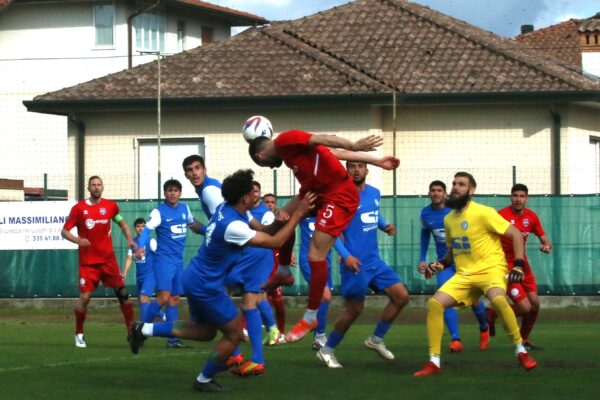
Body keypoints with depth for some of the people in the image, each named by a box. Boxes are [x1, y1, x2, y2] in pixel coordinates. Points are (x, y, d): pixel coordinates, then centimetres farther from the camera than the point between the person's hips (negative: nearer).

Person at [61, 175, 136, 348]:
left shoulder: (111, 206, 3)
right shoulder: (79, 208, -4)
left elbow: (122, 223, 19)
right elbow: (64, 231, -2)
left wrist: (130, 240, 3)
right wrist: (77, 240, -21)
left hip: (108, 259, 2)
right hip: (88, 261, -2)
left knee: (123, 293, -7)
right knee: (84, 297, -7)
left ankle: (132, 332, -1)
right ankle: (79, 334, 11)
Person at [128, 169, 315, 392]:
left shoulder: (226, 209, -1)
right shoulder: (233, 226, -29)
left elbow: (263, 229, 13)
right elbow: (274, 242, -22)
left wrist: (280, 220, -3)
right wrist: (298, 214, -17)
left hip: (196, 278, 9)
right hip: (205, 286, -9)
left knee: (205, 330, 23)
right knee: (234, 334, 5)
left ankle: (145, 329, 16)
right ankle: (204, 381, 18)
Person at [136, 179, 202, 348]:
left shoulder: (185, 209, 9)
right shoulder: (159, 212, -9)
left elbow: (192, 223, 29)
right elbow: (147, 229, -19)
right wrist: (141, 247, -35)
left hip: (179, 261, 6)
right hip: (164, 259, -6)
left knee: (175, 298, 7)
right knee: (164, 297, -19)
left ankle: (172, 339, 10)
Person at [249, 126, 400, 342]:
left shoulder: (284, 141, -10)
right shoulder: (287, 151, 17)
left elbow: (322, 140, -24)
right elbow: (335, 152, 14)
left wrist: (355, 145, -38)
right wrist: (378, 161, 10)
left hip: (339, 196, -10)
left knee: (316, 256, -8)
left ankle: (310, 317, 2)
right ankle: (283, 273, 39)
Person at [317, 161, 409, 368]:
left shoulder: (374, 193, 8)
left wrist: (385, 226, 5)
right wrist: (345, 255, -26)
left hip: (375, 261, 7)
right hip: (356, 264, -7)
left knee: (401, 296, 3)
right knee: (355, 309, -2)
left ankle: (376, 339, 19)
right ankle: (327, 350, 16)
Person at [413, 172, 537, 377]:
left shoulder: (483, 213, -10)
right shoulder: (448, 219, 11)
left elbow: (515, 234, -8)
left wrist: (518, 265, -15)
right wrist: (440, 264, 7)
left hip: (490, 269, -6)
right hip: (464, 275, 6)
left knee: (498, 300, -37)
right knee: (434, 303, -13)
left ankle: (521, 351, -20)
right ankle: (434, 362, -6)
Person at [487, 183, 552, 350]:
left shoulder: (531, 216, 2)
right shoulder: (502, 215, -16)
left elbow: (544, 238, 12)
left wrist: (547, 246, -11)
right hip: (506, 266, -7)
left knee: (534, 304, 4)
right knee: (524, 307, -14)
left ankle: (524, 341, 24)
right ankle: (491, 314, 11)